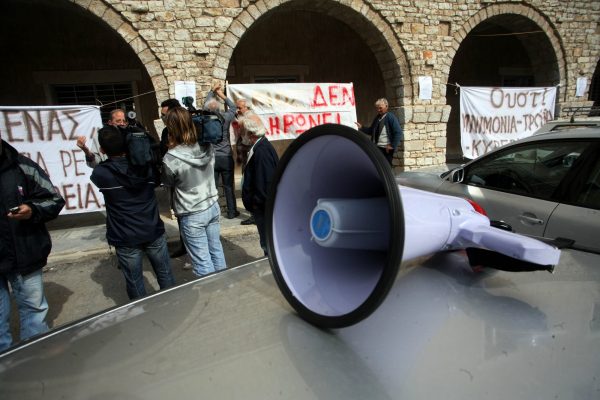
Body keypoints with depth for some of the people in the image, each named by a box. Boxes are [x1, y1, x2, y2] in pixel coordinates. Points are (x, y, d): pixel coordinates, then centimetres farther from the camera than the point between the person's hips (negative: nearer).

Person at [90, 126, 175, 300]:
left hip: (126, 240, -2)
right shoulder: (145, 166, -4)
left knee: (135, 284, 12)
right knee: (166, 276, 16)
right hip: (154, 233, 3)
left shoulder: (100, 173, -11)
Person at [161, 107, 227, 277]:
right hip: (213, 206, 6)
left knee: (202, 261, 6)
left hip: (192, 215, -6)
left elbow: (168, 182, -1)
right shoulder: (207, 146, -8)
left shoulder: (170, 158, -21)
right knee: (216, 250, 21)